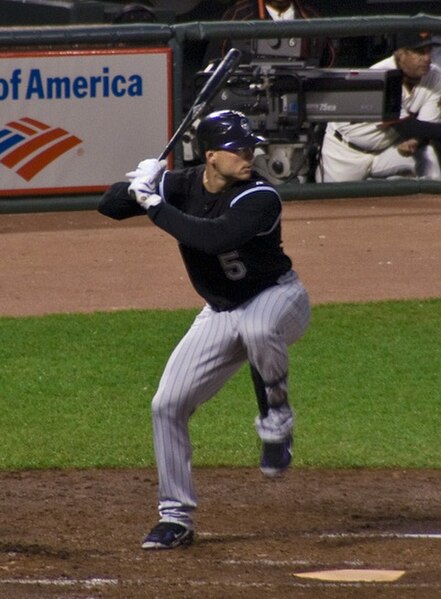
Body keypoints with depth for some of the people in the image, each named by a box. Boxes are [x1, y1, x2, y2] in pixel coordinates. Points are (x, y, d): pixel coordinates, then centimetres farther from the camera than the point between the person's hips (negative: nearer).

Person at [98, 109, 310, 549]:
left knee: (258, 328, -42)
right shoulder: (182, 185, -8)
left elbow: (214, 237, -41)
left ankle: (276, 414, -13)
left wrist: (154, 204, -33)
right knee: (168, 405, -2)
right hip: (220, 313, 5)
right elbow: (108, 206, -6)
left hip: (277, 298, -5)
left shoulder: (260, 198, -25)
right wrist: (137, 184, -28)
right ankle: (176, 517, 10)